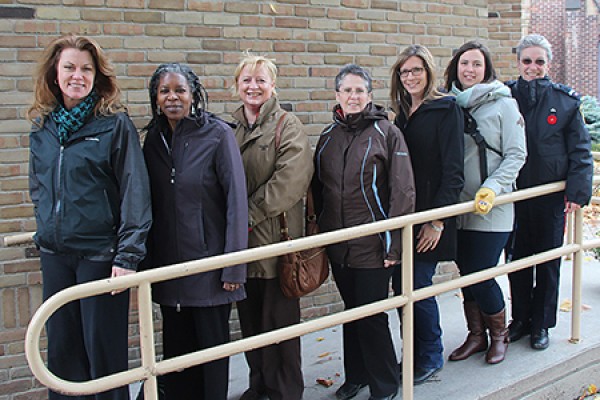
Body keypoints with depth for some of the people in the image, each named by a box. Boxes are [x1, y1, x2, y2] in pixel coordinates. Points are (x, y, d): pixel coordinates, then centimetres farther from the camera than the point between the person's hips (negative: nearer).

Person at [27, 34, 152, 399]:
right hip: (54, 253, 5)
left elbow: (135, 192, -12)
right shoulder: (42, 127, 8)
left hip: (100, 253, -5)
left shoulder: (115, 124, -8)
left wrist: (128, 254, -16)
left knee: (104, 348, 5)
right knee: (61, 347, 13)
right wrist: (45, 231, 14)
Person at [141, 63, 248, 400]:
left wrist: (233, 266, -15)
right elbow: (149, 203, 10)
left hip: (209, 264, -4)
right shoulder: (154, 138, 6)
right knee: (176, 347, 13)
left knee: (212, 344, 8)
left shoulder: (218, 134, -9)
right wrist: (147, 260, 7)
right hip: (168, 265, 4)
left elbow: (237, 201, -12)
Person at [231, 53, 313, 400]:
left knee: (279, 318, 3)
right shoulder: (231, 128, 12)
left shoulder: (288, 126, -5)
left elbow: (290, 180, -16)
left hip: (276, 237, -5)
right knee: (250, 318, 14)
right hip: (241, 241, 5)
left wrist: (250, 214, -16)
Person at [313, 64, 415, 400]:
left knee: (372, 316, 1)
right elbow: (318, 190, 15)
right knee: (351, 311, 17)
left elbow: (403, 191, -10)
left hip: (373, 245, -5)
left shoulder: (387, 133, -6)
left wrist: (394, 243, -14)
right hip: (338, 246, 5)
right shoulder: (329, 137, 9)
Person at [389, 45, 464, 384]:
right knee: (400, 286, 7)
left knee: (417, 285, -4)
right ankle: (411, 355, 23)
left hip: (430, 217, -6)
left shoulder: (446, 109, -6)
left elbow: (453, 170, -12)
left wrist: (438, 219, -17)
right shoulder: (403, 113, 14)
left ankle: (431, 356, 17)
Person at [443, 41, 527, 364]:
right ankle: (476, 336, 29)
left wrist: (492, 188, -18)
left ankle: (499, 334, 23)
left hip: (492, 210, -4)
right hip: (457, 208, 4)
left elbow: (516, 155, -6)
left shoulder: (503, 104, -4)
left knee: (481, 276, -3)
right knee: (466, 274, 10)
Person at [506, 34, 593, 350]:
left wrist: (578, 191, -10)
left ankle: (542, 324, 23)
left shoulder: (566, 101, -2)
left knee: (548, 261, 9)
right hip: (513, 194, 1)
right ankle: (520, 318, 27)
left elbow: (580, 150, -1)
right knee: (517, 258, 11)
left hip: (551, 195, -1)